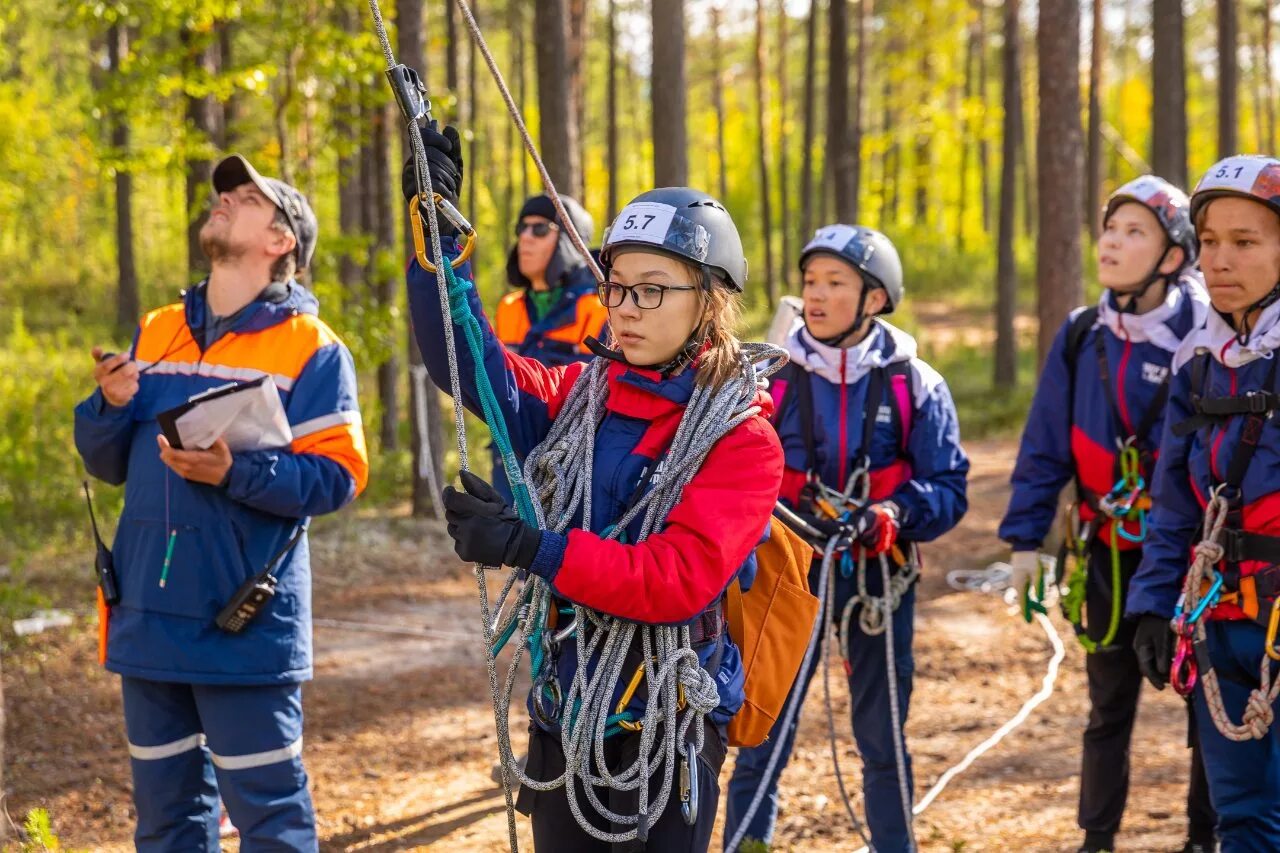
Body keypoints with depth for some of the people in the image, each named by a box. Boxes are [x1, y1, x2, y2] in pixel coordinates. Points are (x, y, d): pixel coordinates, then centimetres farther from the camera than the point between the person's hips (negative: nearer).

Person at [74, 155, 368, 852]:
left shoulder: (311, 349, -4)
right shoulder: (153, 334, 14)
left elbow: (336, 476, -12)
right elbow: (108, 463, 14)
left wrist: (236, 473, -25)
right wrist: (112, 405, -7)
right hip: (148, 617, 6)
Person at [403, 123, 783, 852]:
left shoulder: (744, 441, -11)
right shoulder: (581, 397, 6)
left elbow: (678, 578, -22)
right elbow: (471, 362, -7)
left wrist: (533, 549, -27)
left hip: (669, 726, -5)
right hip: (564, 710, 5)